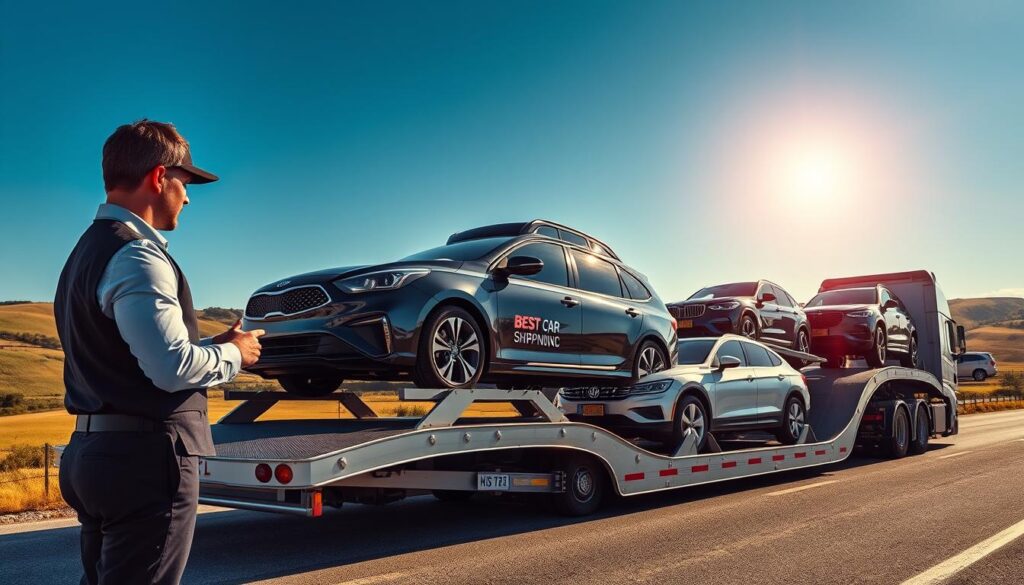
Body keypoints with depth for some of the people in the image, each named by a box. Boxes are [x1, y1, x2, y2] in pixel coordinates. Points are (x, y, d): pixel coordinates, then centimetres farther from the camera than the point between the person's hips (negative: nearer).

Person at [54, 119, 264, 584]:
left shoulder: (89, 251, 15)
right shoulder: (136, 255, -16)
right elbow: (173, 366, -24)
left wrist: (213, 344, 10)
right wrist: (234, 354, -6)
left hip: (94, 449, 10)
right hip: (144, 457, -10)